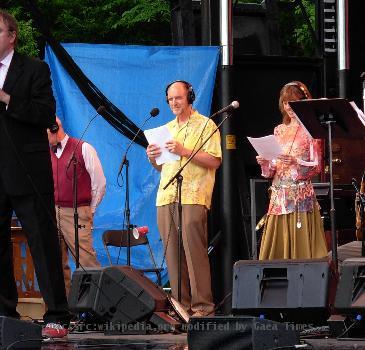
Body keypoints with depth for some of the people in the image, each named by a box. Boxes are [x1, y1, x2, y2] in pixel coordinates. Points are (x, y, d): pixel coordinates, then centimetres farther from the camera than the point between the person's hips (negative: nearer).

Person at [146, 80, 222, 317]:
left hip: (192, 197, -6)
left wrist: (184, 151, -14)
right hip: (166, 197, 6)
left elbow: (214, 161, -7)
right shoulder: (167, 129, 23)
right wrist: (154, 158, 6)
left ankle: (202, 306, -11)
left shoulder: (205, 125, 3)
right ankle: (180, 304, 5)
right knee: (172, 254, 2)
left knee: (194, 251, -12)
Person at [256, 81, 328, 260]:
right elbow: (271, 171, 16)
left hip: (301, 193, -5)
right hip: (279, 194, 5)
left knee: (301, 244, -10)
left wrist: (295, 162, -22)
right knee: (277, 246, -1)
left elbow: (316, 166, -7)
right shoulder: (279, 131, 17)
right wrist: (264, 163, -5)